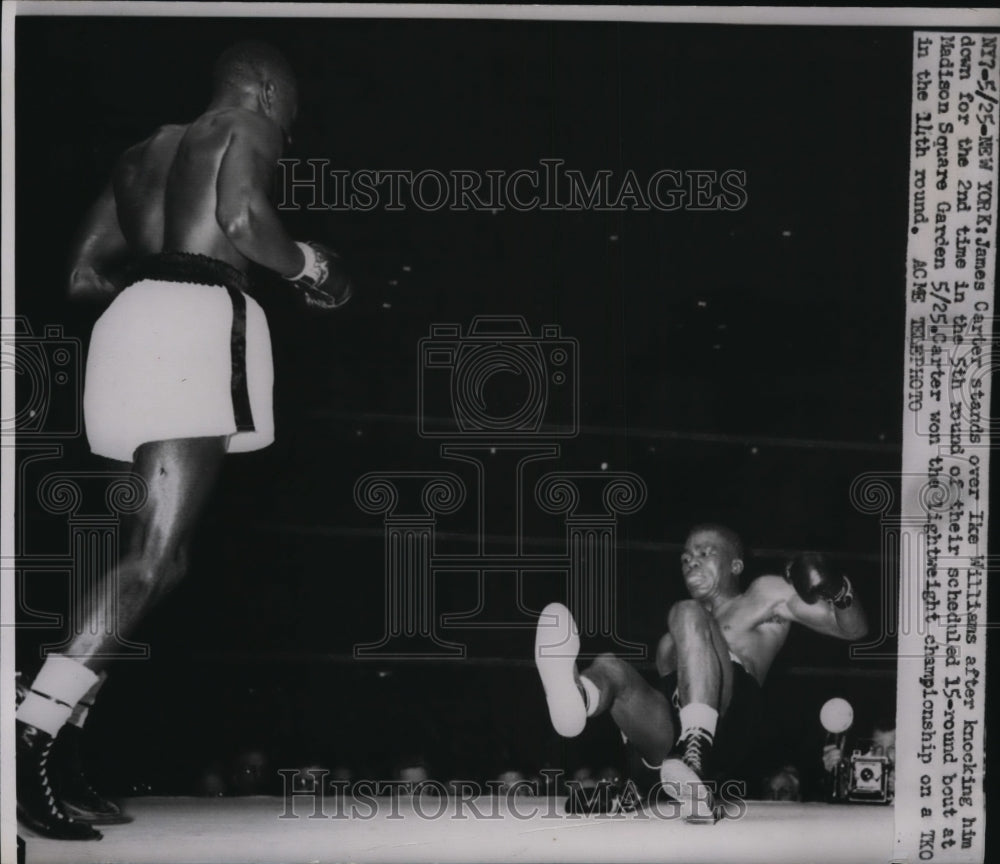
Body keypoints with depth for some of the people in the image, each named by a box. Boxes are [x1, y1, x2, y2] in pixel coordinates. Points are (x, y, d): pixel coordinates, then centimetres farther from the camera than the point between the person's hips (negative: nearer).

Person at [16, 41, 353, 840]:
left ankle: (69, 748, 7)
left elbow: (84, 275, 26)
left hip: (133, 323, 8)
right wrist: (307, 265, 5)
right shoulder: (245, 130, 9)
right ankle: (31, 738, -24)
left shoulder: (144, 154, 30)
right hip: (198, 321, -8)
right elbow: (242, 215, -13)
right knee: (157, 556, -14)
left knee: (160, 551, 12)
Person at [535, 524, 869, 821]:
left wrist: (841, 595, -6)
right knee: (609, 666, -20)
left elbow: (854, 630, 16)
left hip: (730, 719, -4)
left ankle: (695, 752, -44)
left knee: (688, 614, -23)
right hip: (669, 739, 4)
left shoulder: (767, 593, 27)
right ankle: (577, 696, -61)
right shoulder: (670, 642, 41)